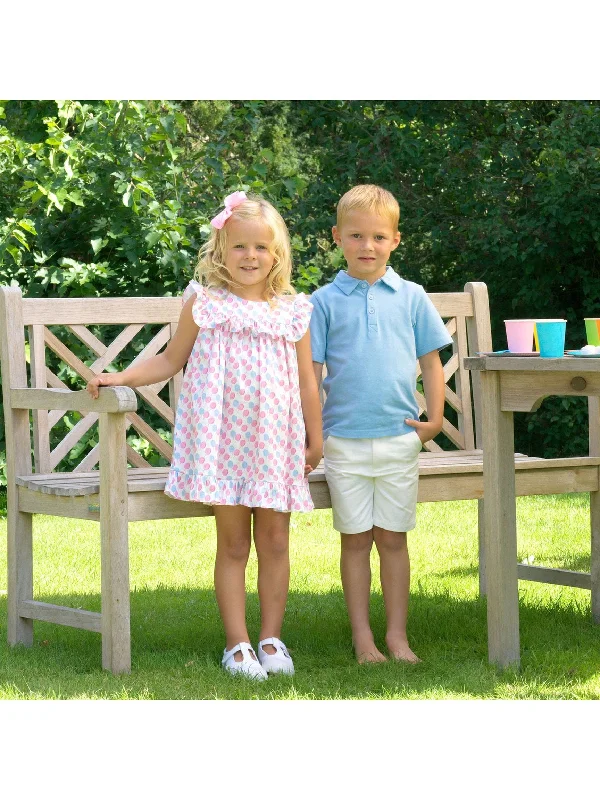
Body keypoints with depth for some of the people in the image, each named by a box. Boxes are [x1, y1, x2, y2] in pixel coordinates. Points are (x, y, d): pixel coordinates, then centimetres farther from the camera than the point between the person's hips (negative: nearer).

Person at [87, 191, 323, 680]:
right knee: (233, 544, 1)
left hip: (276, 442, 2)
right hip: (223, 438, -2)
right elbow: (171, 361, 10)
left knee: (275, 542, 4)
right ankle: (237, 643, 6)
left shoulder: (293, 311, 5)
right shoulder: (204, 304, 2)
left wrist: (315, 438, 9)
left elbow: (307, 380, 9)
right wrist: (120, 378, -1)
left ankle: (271, 638, 15)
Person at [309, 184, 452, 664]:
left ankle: (398, 637, 12)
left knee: (393, 538, 6)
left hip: (399, 439, 1)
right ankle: (362, 638, 11)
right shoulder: (325, 302, 1)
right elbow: (311, 372, 3)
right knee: (355, 539, 5)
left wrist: (435, 418, 0)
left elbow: (431, 361, 9)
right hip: (344, 441, -1)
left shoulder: (411, 297, 5)